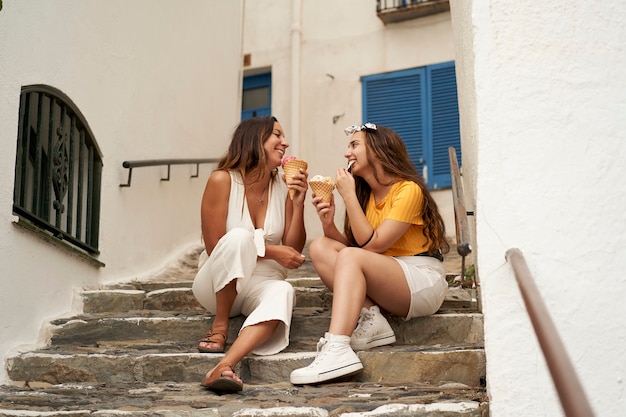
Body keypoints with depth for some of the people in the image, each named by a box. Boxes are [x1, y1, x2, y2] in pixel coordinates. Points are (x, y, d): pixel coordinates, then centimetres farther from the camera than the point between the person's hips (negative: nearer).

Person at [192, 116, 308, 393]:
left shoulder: (283, 186, 0)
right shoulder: (222, 180, -11)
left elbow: (293, 252, 2)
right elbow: (214, 247, -13)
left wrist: (298, 203, -11)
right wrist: (268, 250, -20)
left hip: (261, 282, 3)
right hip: (217, 286, -2)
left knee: (283, 292, -35)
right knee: (238, 237, -34)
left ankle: (225, 366, -52)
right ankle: (220, 326, -19)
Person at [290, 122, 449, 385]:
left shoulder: (408, 190, -10)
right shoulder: (365, 194, 12)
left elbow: (372, 245, -18)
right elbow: (351, 244, 4)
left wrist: (348, 196, -16)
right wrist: (329, 225, -14)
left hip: (423, 282, -7)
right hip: (385, 282, 7)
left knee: (350, 256, -32)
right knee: (320, 247, -11)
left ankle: (336, 349, -46)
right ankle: (370, 320, -21)